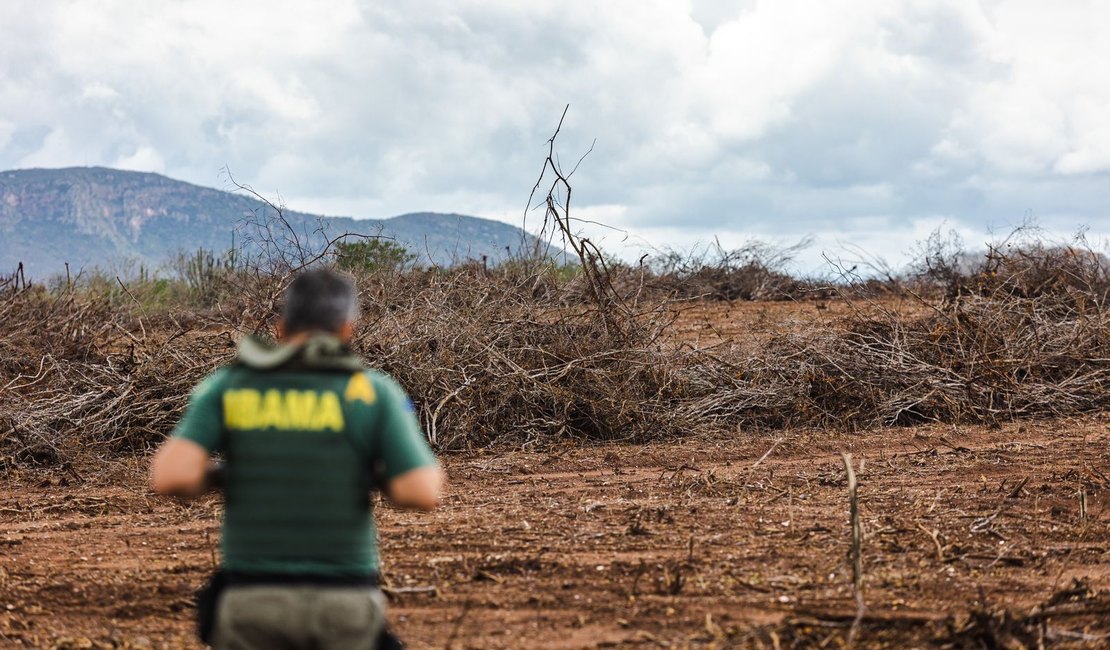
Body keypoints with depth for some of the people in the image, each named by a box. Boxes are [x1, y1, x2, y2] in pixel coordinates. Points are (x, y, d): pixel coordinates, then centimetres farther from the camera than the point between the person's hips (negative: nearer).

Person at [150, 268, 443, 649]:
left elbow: (171, 477, -13)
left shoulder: (226, 388, 1)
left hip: (254, 601, 1)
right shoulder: (372, 393, -3)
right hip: (343, 604, -1)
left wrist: (204, 478, 11)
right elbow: (423, 493, -12)